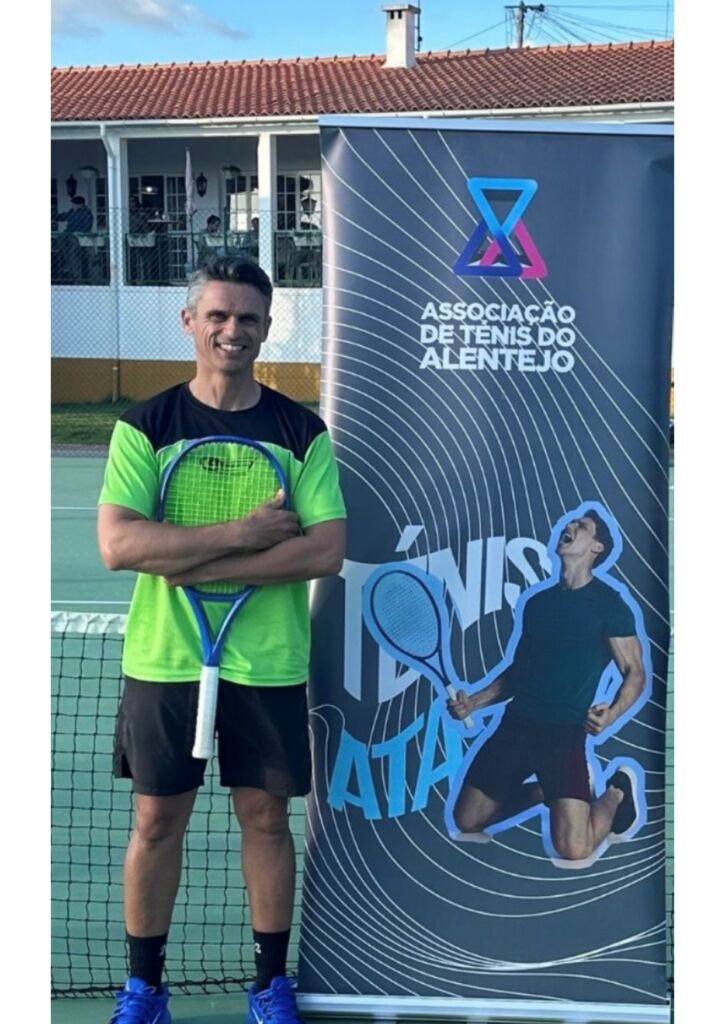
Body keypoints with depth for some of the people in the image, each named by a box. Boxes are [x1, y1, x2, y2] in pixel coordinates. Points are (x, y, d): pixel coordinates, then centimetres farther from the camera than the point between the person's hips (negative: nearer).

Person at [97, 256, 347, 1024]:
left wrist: (201, 566, -18)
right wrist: (243, 533, -20)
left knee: (265, 818, 11)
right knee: (156, 822, 10)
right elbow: (118, 544, -15)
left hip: (268, 663, 0)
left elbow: (326, 551, -11)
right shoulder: (145, 426, -2)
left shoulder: (302, 432, -1)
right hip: (163, 659, 0)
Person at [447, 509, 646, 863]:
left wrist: (612, 713, -25)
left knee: (573, 848, -18)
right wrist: (473, 702, 7)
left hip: (565, 732, -5)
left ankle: (617, 790, 13)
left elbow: (634, 674, -6)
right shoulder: (538, 601, 13)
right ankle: (546, 790, 29)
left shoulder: (609, 603, -4)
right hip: (516, 723, 6)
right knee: (467, 821, 8)